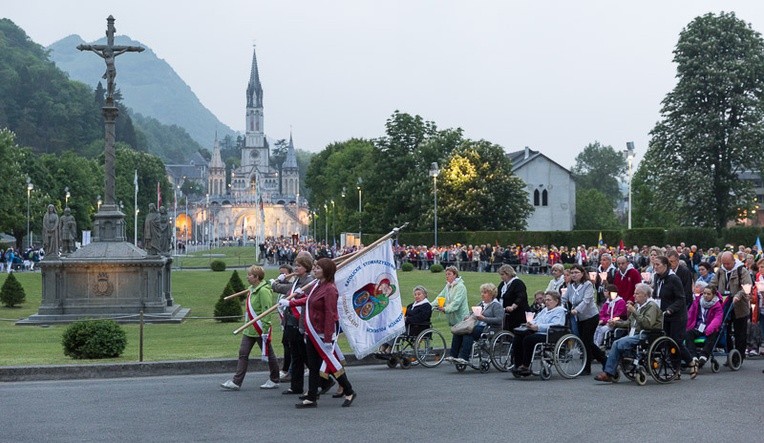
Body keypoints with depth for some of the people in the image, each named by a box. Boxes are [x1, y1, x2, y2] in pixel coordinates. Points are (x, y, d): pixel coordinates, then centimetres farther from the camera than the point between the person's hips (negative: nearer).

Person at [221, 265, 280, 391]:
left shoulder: (263, 290, -18)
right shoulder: (252, 289, 11)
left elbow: (267, 311, -22)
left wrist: (265, 330, -24)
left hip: (260, 330, -9)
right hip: (249, 329, 9)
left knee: (268, 354, 5)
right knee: (243, 354, 5)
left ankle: (274, 381, 19)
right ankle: (236, 382, 6)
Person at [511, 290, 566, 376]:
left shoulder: (560, 311, 2)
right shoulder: (544, 310, 30)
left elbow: (554, 325, -14)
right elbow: (535, 320, 28)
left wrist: (536, 327, -20)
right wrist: (530, 324, 1)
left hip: (547, 335, -8)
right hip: (536, 333, 8)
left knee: (528, 339, -33)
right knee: (517, 339, -16)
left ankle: (526, 366, -26)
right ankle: (518, 365, -19)